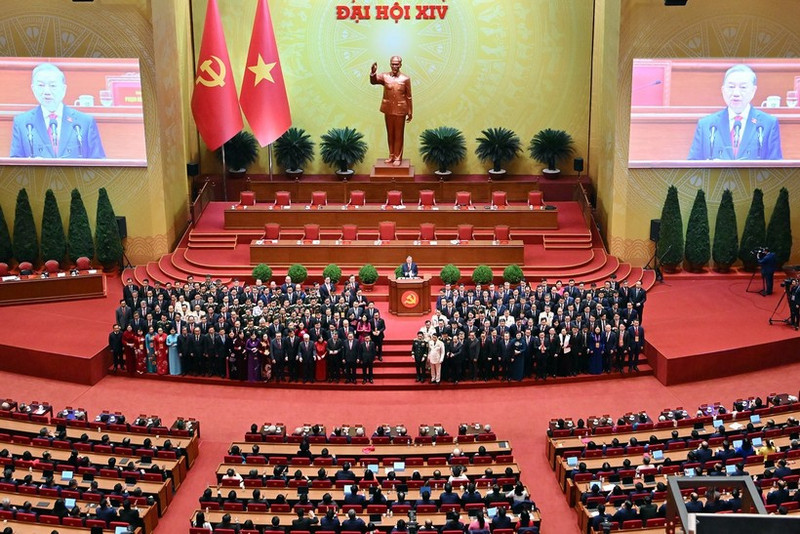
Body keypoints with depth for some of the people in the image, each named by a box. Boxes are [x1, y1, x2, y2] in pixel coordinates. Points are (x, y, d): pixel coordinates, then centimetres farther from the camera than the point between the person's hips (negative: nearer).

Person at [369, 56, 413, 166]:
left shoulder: (405, 79, -4)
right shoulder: (384, 76, 0)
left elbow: (408, 97, -1)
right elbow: (373, 81, -16)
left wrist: (410, 112, 0)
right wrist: (373, 72, -37)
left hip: (400, 110, -2)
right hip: (388, 110, 2)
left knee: (399, 135, 3)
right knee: (390, 134, 11)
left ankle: (398, 157, 10)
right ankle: (391, 156, 22)